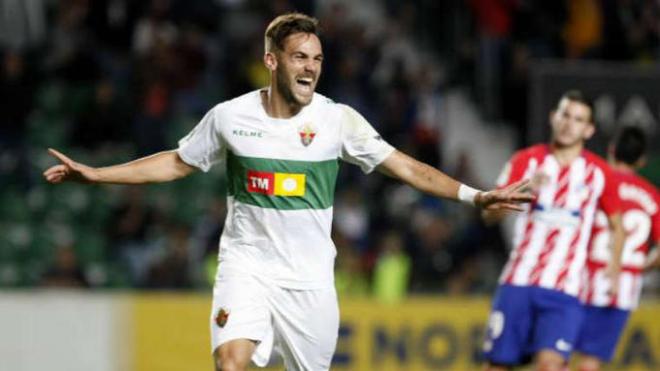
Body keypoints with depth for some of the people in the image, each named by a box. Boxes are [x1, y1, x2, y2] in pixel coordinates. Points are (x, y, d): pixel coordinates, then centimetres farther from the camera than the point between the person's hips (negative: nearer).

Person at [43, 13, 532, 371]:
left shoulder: (338, 120, -5)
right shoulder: (230, 116, -2)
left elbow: (406, 167, -5)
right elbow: (176, 163, 12)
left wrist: (474, 196, -15)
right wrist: (93, 174, 10)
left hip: (309, 276, 1)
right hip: (247, 264, -1)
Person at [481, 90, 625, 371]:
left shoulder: (598, 173, 5)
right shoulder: (526, 161, 4)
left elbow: (616, 225, 19)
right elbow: (489, 214, -5)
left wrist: (613, 269, 6)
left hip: (565, 291, -1)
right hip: (518, 282, 1)